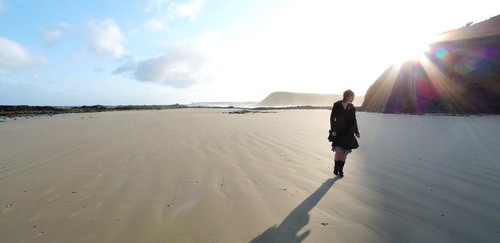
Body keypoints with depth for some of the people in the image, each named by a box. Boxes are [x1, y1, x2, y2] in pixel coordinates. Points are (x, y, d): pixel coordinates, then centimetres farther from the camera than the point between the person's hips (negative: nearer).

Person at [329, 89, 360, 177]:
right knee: (339, 151, -11)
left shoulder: (352, 108, 5)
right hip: (338, 132, -3)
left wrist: (357, 132, 7)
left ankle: (341, 170, 18)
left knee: (345, 152, 4)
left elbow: (354, 121, 11)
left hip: (348, 133, 3)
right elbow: (332, 118, -4)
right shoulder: (337, 105, -5)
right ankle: (336, 168, 11)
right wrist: (333, 130, -10)